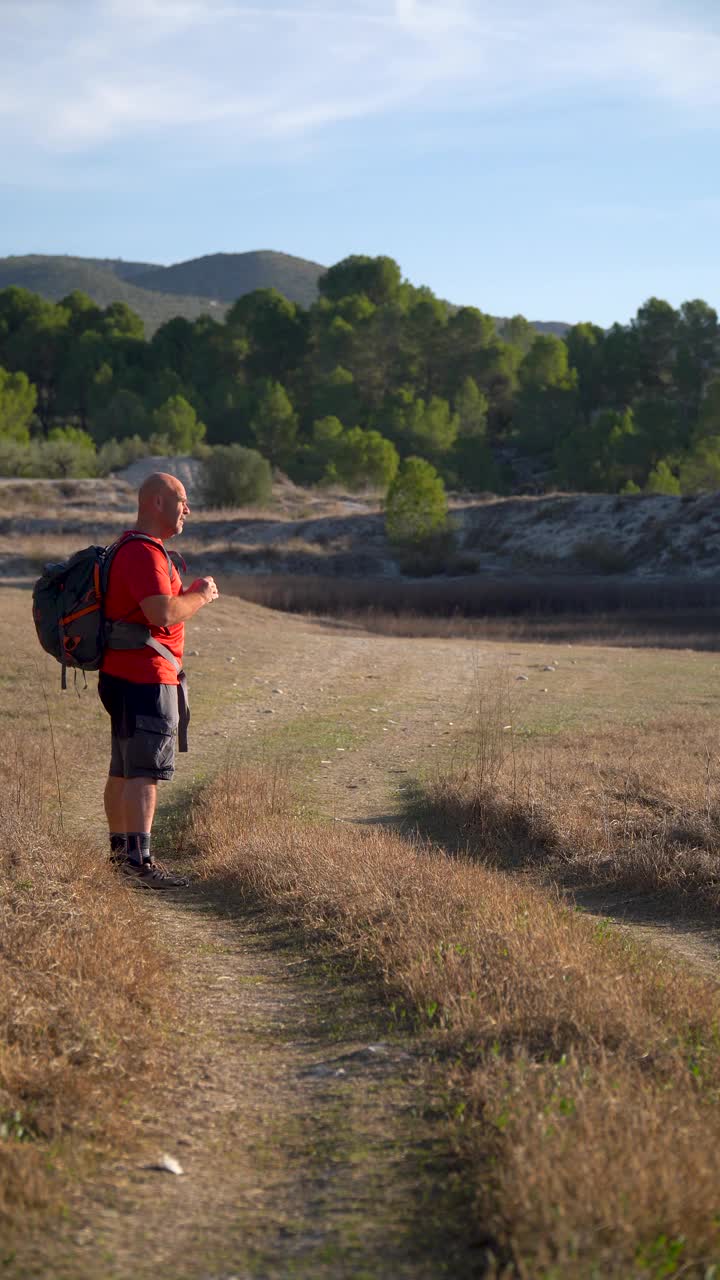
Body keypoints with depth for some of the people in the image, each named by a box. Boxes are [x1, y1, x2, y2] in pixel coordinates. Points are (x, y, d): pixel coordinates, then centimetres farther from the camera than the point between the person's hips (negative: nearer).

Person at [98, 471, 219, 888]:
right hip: (145, 678, -11)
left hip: (128, 675, 11)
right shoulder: (144, 552, -17)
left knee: (125, 770, 17)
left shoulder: (138, 549, 19)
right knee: (146, 772, -14)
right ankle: (139, 858, -18)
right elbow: (163, 613, -27)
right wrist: (200, 595, -10)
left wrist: (194, 595, 11)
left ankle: (121, 848, 26)